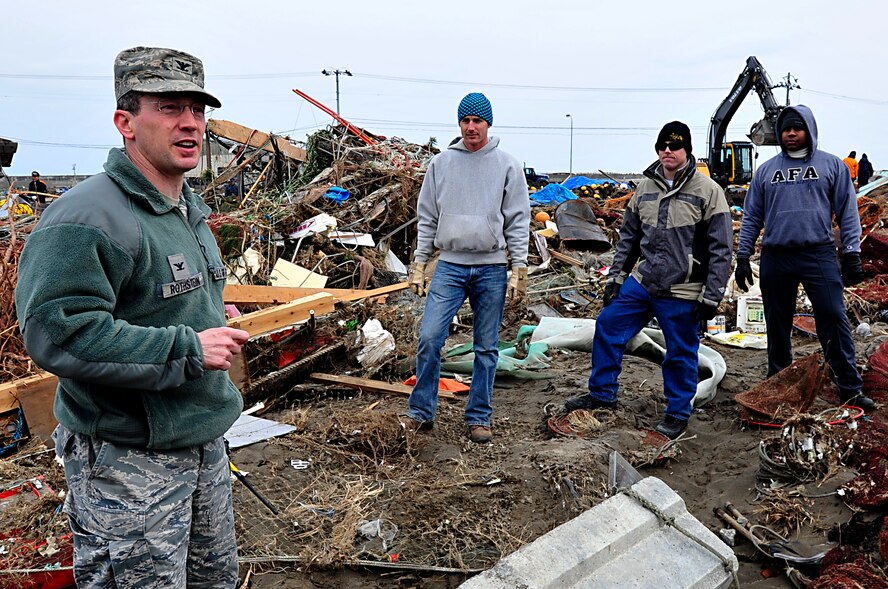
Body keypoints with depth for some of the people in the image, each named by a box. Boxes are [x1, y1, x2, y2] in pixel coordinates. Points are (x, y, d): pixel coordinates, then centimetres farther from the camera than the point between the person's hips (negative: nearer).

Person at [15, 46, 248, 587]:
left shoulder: (191, 210, 12)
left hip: (204, 442, 9)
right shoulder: (88, 218, -21)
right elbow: (58, 333, -29)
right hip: (127, 461, -9)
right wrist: (188, 349, -27)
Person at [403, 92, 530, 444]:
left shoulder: (507, 165, 2)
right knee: (429, 337, -9)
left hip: (492, 268, -1)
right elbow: (427, 216, 9)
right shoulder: (442, 162, 7)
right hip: (450, 265, 1)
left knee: (486, 347, 6)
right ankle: (421, 411, 7)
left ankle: (479, 417, 19)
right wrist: (419, 262, 4)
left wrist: (520, 269, -5)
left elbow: (518, 220, 1)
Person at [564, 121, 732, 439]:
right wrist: (616, 275, 12)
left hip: (682, 293, -5)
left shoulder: (708, 191, -9)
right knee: (607, 327, 8)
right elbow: (628, 236, 16)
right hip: (641, 282, 5)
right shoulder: (645, 187, 7)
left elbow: (721, 249, -8)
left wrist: (711, 295, -11)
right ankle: (602, 394, 25)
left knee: (680, 354, 7)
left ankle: (677, 414, 26)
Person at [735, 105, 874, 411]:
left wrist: (852, 254, -2)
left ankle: (850, 389, 3)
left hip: (819, 256, -2)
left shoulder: (831, 165, 6)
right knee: (777, 326, 10)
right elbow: (752, 216, 12)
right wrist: (743, 257, 7)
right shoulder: (766, 170, 11)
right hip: (775, 259, 2)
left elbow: (848, 211, 5)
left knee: (835, 321, -6)